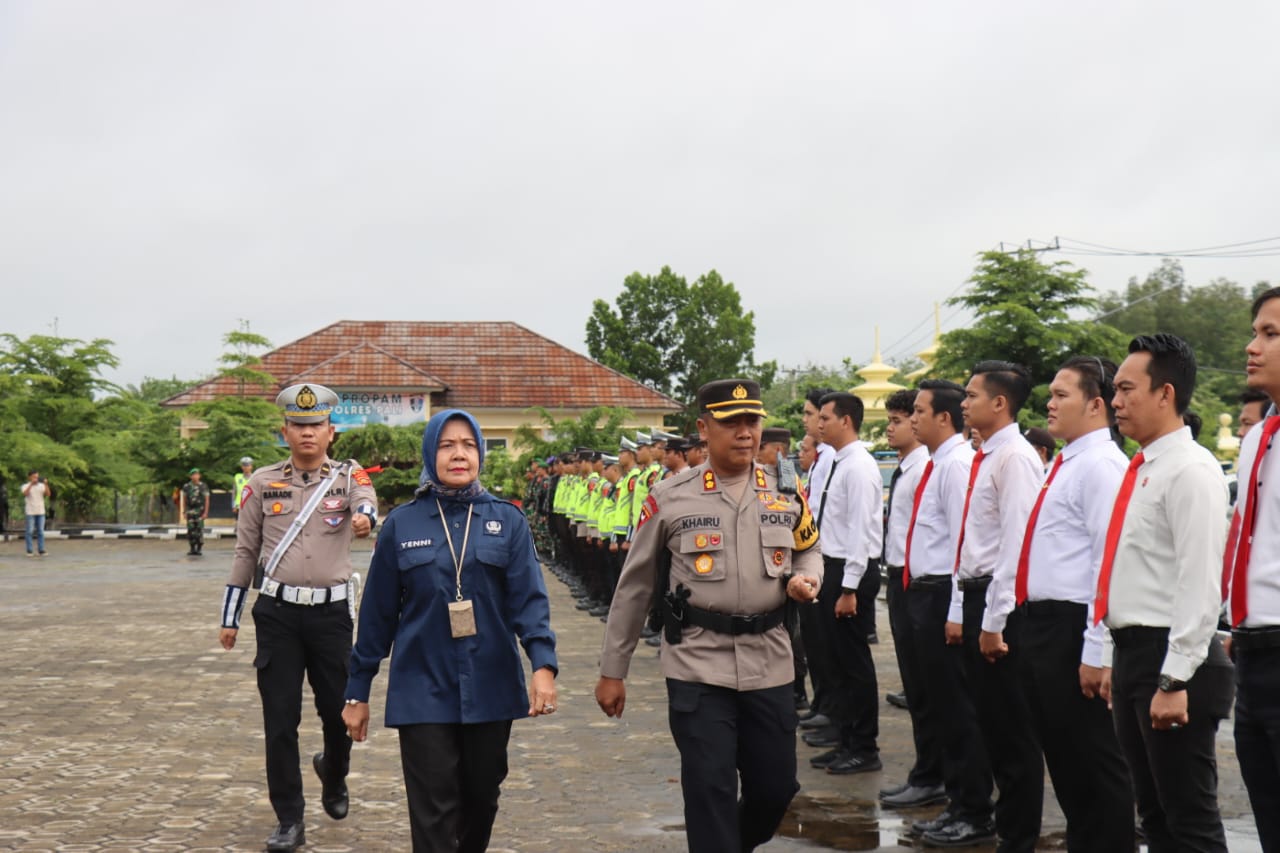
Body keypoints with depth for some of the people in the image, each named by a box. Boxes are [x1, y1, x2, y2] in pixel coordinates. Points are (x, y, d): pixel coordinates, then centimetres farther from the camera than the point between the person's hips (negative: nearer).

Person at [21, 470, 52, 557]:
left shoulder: (41, 486, 7)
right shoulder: (25, 486, 0)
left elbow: (48, 494, -6)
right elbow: (25, 494, -21)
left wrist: (46, 484, -18)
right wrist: (31, 484, -29)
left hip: (41, 512, 3)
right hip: (30, 512, -3)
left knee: (40, 532, 2)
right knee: (30, 532, -2)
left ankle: (41, 550, 3)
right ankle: (29, 551, 1)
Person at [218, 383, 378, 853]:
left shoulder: (349, 475, 2)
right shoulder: (262, 482, 6)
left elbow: (366, 503, -21)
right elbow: (245, 552, 11)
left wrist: (363, 518, -45)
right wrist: (229, 618, 10)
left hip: (332, 611, -1)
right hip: (277, 612, 1)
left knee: (340, 710, 7)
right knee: (279, 721, 1)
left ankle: (333, 773, 40)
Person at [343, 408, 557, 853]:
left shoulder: (507, 520, 1)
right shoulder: (401, 524, 1)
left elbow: (529, 598, -7)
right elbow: (378, 613, 4)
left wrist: (543, 664, -22)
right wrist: (358, 691, 6)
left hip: (490, 688, 1)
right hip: (423, 693, -1)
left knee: (481, 799, 15)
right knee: (434, 813, -4)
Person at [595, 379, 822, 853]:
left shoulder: (786, 493, 5)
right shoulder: (669, 498, -5)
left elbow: (809, 549, 23)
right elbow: (634, 586, 2)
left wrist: (804, 580, -3)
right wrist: (612, 671, 4)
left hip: (768, 663, 4)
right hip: (698, 665, -3)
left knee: (776, 786, 12)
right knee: (710, 791, -4)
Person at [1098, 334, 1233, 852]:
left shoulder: (1189, 470, -14)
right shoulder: (1140, 469, 14)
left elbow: (1199, 583, -21)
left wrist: (1175, 681, -22)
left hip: (1171, 659, -9)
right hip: (1131, 652, 9)